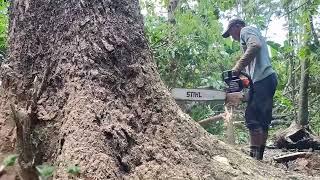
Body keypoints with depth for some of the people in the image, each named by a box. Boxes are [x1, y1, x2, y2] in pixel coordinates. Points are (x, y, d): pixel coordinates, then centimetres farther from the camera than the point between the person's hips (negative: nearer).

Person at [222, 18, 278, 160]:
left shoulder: (246, 30, 4)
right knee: (263, 120, 9)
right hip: (268, 79, 10)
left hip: (262, 79, -10)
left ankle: (254, 156, -15)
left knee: (252, 118, -13)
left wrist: (237, 68, -24)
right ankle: (259, 156, 12)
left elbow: (255, 46, -20)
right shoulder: (254, 34, 32)